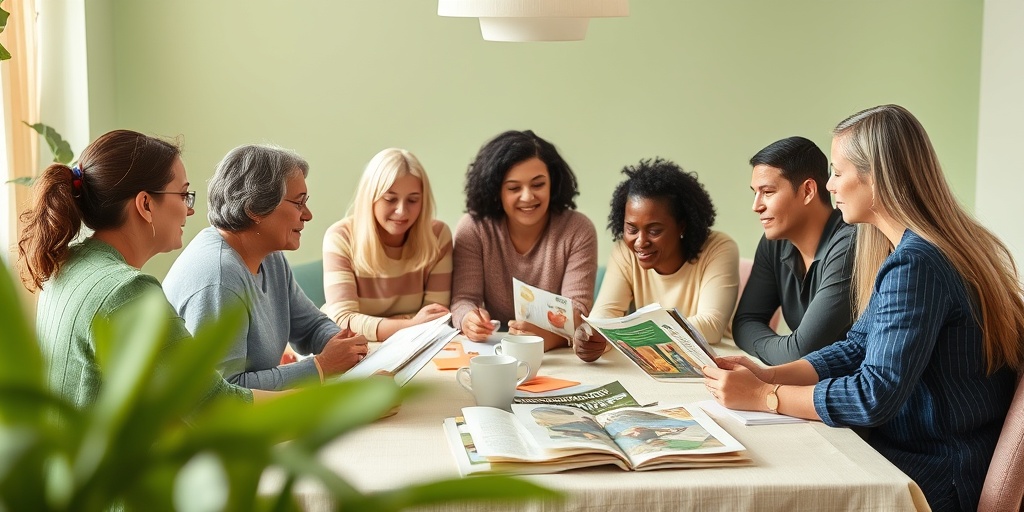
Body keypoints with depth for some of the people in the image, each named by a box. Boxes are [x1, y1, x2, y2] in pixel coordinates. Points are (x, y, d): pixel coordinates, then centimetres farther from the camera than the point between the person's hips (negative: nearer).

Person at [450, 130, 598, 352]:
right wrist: (469, 321, -33)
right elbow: (464, 298, -8)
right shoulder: (473, 228, -5)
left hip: (560, 352, -1)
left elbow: (576, 306, -14)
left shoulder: (578, 231, -7)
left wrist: (548, 336, -37)